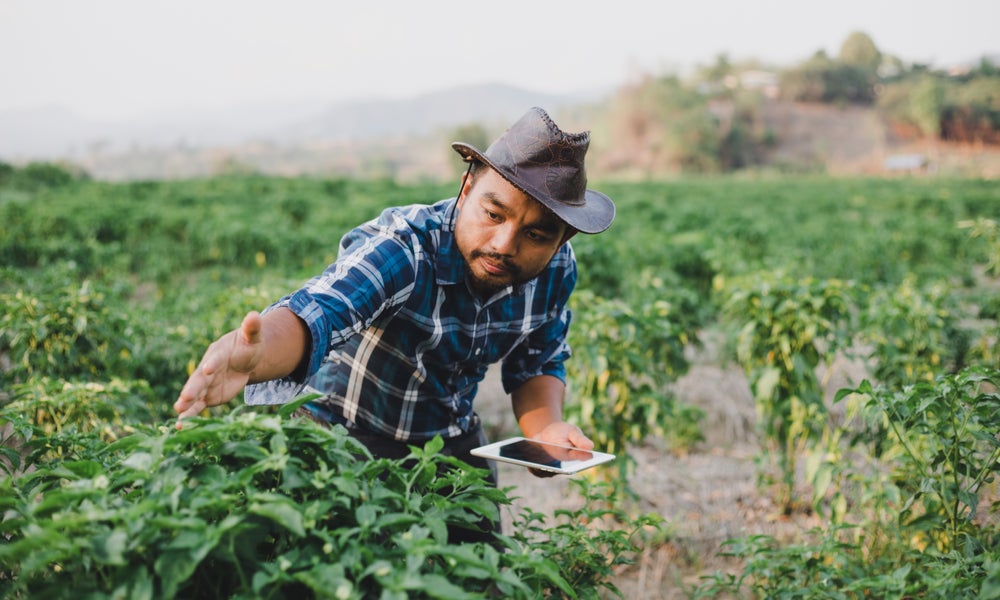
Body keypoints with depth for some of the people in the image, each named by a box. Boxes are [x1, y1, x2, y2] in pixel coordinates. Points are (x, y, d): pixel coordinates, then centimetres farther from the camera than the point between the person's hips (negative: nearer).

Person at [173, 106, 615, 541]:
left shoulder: (557, 270, -14)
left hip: (449, 438, 5)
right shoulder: (400, 248, -33)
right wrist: (253, 355, -74)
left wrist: (546, 428, -20)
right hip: (327, 427, -5)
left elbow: (537, 366, 2)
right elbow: (315, 311, -52)